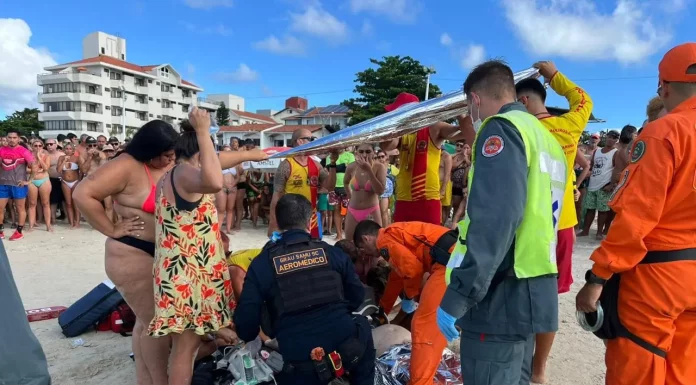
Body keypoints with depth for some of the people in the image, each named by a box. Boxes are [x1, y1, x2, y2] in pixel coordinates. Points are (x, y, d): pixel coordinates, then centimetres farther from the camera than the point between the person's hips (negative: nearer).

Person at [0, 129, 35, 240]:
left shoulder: (23, 151, -7)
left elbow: (34, 166, -9)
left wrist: (29, 181, -10)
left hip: (18, 184, -5)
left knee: (20, 208, 4)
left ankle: (19, 232, 11)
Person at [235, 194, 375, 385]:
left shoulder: (262, 263, 0)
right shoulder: (332, 252, 3)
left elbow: (246, 319, -1)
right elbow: (357, 297, 14)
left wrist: (249, 339, 23)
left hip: (297, 362, 0)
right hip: (345, 347, 1)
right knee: (362, 324, 33)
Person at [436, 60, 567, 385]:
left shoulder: (502, 128, -11)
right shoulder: (545, 137, 17)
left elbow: (494, 220, -24)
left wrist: (456, 297, -22)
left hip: (503, 295, -9)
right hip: (533, 292, 9)